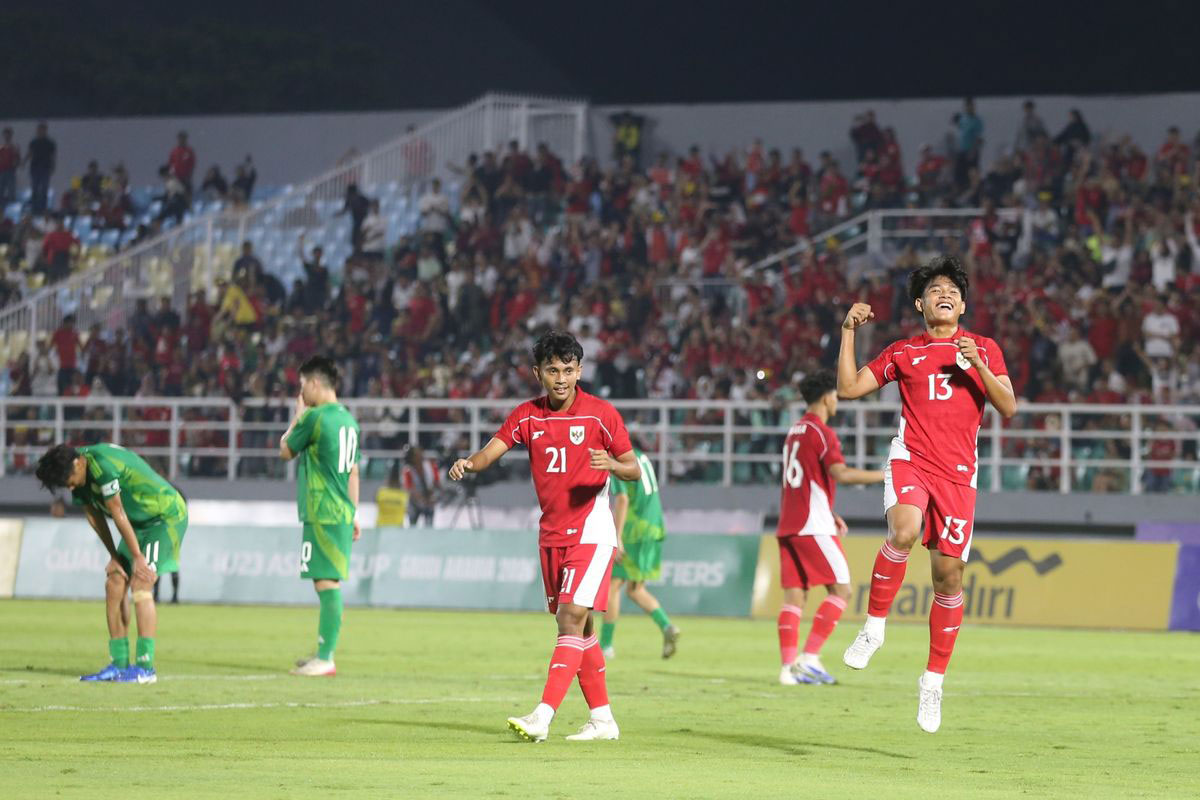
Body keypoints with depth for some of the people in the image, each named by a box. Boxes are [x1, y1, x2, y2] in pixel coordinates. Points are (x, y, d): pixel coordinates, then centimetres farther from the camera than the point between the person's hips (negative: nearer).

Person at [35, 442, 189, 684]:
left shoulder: (102, 466, -30)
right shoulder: (79, 478, -1)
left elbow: (118, 514, -24)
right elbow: (95, 517, 5)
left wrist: (137, 557, -19)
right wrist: (114, 557, 3)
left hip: (167, 516, -9)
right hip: (141, 522, 9)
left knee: (140, 585, -19)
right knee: (114, 585, 2)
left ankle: (145, 666, -20)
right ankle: (119, 665, 6)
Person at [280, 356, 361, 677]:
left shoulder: (314, 417, -13)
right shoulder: (347, 419, 13)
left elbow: (285, 451, 2)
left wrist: (298, 414, 13)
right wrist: (353, 514, 23)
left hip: (322, 515, -9)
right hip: (342, 512, 9)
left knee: (327, 583, -9)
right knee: (328, 583, 15)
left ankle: (326, 659, -11)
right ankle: (323, 653, 22)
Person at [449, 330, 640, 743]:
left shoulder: (601, 414, -7)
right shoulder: (527, 416, 4)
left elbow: (634, 470, -3)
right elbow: (492, 449, -6)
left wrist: (611, 464, -26)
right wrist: (469, 463, -29)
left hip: (590, 533, -6)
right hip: (551, 534, 6)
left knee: (572, 618, -16)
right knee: (578, 628, 11)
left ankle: (543, 717, -23)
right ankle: (602, 718, 20)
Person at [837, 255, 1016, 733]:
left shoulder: (985, 350, 13)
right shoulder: (904, 353, 12)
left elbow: (1008, 408, 4)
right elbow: (848, 388, 9)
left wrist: (977, 365, -10)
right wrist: (849, 331, 2)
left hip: (959, 473, 1)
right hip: (910, 460, -1)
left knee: (949, 574, -2)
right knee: (904, 531, -33)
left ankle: (933, 680, 12)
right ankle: (874, 626, -16)